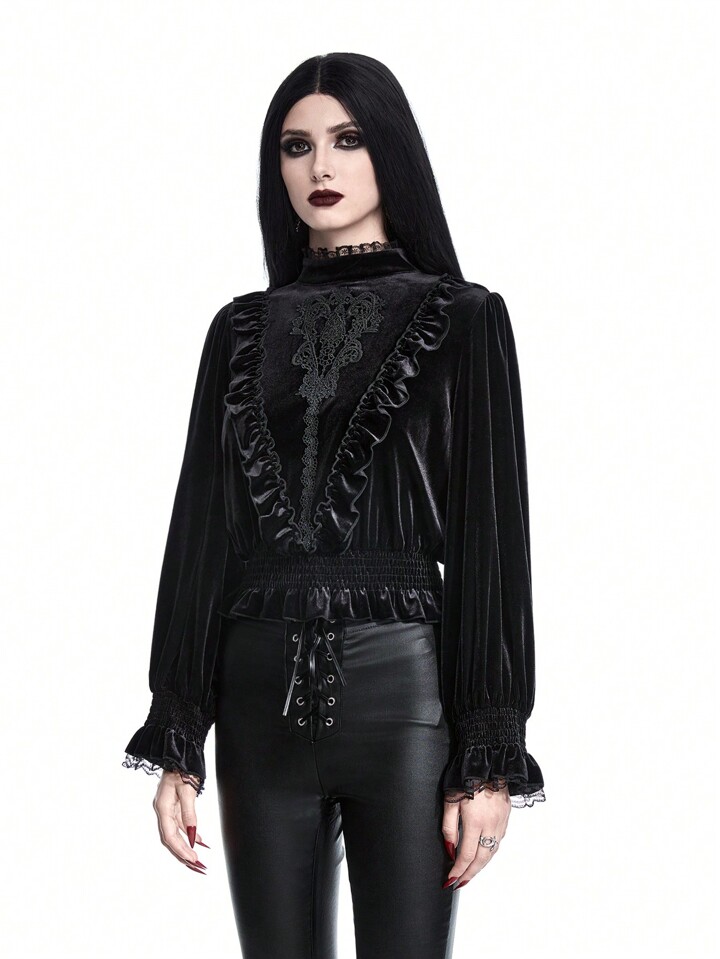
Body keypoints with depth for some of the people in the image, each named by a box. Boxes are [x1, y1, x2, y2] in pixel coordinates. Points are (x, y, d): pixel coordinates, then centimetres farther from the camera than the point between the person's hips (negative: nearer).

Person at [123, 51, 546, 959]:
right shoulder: (242, 328, 11)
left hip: (405, 689, -3)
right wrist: (174, 743, 4)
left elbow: (491, 532, -3)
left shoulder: (462, 319, 1)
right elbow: (200, 524, 9)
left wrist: (492, 759, -8)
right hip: (262, 697, 3)